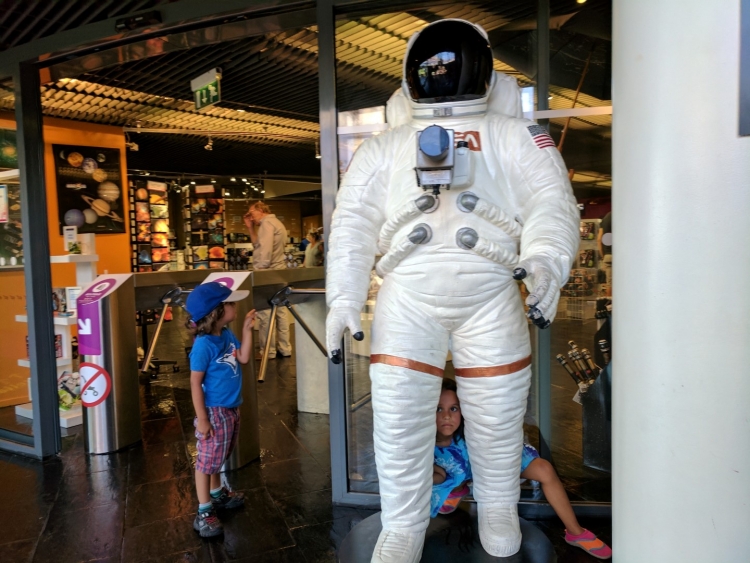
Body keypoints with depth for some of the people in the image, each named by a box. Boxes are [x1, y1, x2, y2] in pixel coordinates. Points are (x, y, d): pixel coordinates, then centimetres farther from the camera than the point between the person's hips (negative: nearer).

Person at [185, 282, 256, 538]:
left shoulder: (227, 335, 1)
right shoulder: (204, 345, -23)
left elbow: (243, 358, 1)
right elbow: (195, 383, -20)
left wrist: (247, 329, -6)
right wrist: (202, 418, -19)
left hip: (231, 408, 8)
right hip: (214, 411, -8)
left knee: (218, 457, 24)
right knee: (207, 460, 4)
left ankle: (218, 494, 41)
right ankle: (204, 513, 14)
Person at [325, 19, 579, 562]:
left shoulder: (513, 135, 15)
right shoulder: (383, 147, 18)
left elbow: (551, 200, 0)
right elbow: (353, 224, 8)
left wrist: (546, 259, -21)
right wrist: (343, 299, -6)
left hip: (490, 294, 0)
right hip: (407, 294, 1)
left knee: (497, 413, 7)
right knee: (398, 415, -1)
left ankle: (498, 507, 34)